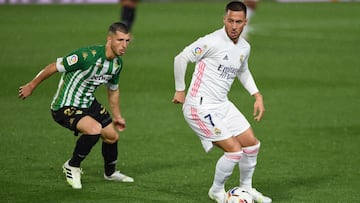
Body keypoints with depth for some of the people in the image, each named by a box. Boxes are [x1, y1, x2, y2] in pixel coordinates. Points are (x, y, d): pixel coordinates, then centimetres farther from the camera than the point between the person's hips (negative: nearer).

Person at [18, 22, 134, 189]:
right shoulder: (87, 55, -30)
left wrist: (117, 116, 26)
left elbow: (113, 89, 17)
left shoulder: (117, 63, -3)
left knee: (112, 136, 12)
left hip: (89, 103, 8)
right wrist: (31, 86, -9)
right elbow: (55, 67, -19)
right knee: (95, 129, -30)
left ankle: (110, 173, 43)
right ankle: (72, 167, -6)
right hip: (65, 107, -8)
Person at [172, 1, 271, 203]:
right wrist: (180, 90, -7)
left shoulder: (245, 47, 6)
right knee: (234, 150, -11)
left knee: (252, 143, 10)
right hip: (201, 107, -8)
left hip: (222, 105, 8)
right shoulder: (212, 41, -20)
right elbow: (181, 58, -14)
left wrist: (257, 96, 17)